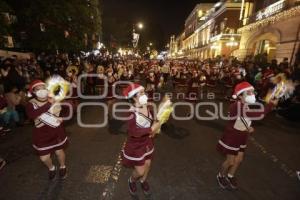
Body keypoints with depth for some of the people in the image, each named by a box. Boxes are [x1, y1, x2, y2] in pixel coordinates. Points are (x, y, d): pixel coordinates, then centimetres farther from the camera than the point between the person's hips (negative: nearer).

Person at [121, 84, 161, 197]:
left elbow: (152, 120, 9)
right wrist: (151, 129, -29)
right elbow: (133, 131, -37)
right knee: (140, 171, 9)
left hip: (147, 142, 6)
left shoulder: (146, 107, -8)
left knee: (147, 164, 23)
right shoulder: (132, 112, -29)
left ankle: (143, 181, 55)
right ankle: (132, 181, 46)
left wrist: (155, 127, -12)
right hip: (136, 145, -6)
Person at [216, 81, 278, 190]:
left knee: (239, 160, 19)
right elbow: (259, 115, -37)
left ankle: (230, 176, 43)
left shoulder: (246, 106, 2)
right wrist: (271, 104, -24)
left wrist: (249, 128, -1)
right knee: (230, 161, 6)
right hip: (232, 137, -8)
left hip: (241, 137, 9)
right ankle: (221, 176, 34)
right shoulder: (237, 106, -30)